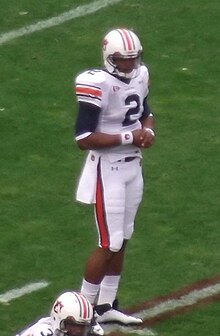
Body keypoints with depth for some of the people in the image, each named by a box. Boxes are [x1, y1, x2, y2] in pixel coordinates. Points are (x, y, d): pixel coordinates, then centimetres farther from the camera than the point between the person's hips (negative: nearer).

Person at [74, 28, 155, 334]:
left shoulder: (140, 75, 2)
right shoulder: (98, 85, -23)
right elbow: (83, 139, -24)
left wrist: (149, 130, -3)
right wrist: (127, 138, -21)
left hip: (133, 166, 8)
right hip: (108, 170, -8)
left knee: (122, 240, 15)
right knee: (109, 244, -4)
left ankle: (107, 306, 27)